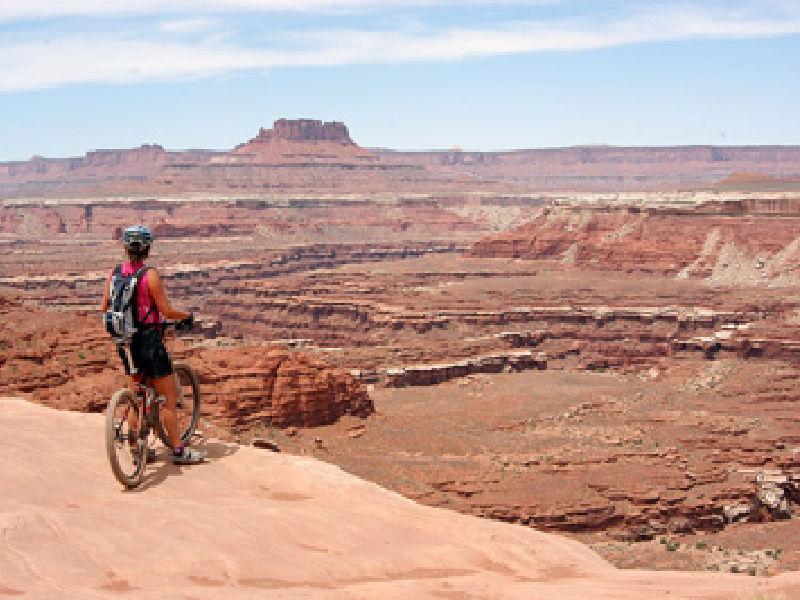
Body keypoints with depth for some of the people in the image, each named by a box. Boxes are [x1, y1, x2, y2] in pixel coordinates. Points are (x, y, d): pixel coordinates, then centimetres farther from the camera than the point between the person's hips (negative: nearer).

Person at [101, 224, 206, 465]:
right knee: (168, 398, 4)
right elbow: (167, 311, -15)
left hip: (126, 342, 6)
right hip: (149, 339, -6)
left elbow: (104, 308, 7)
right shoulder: (150, 275, -15)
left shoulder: (115, 273, 2)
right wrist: (187, 316, 3)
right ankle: (178, 450, 8)